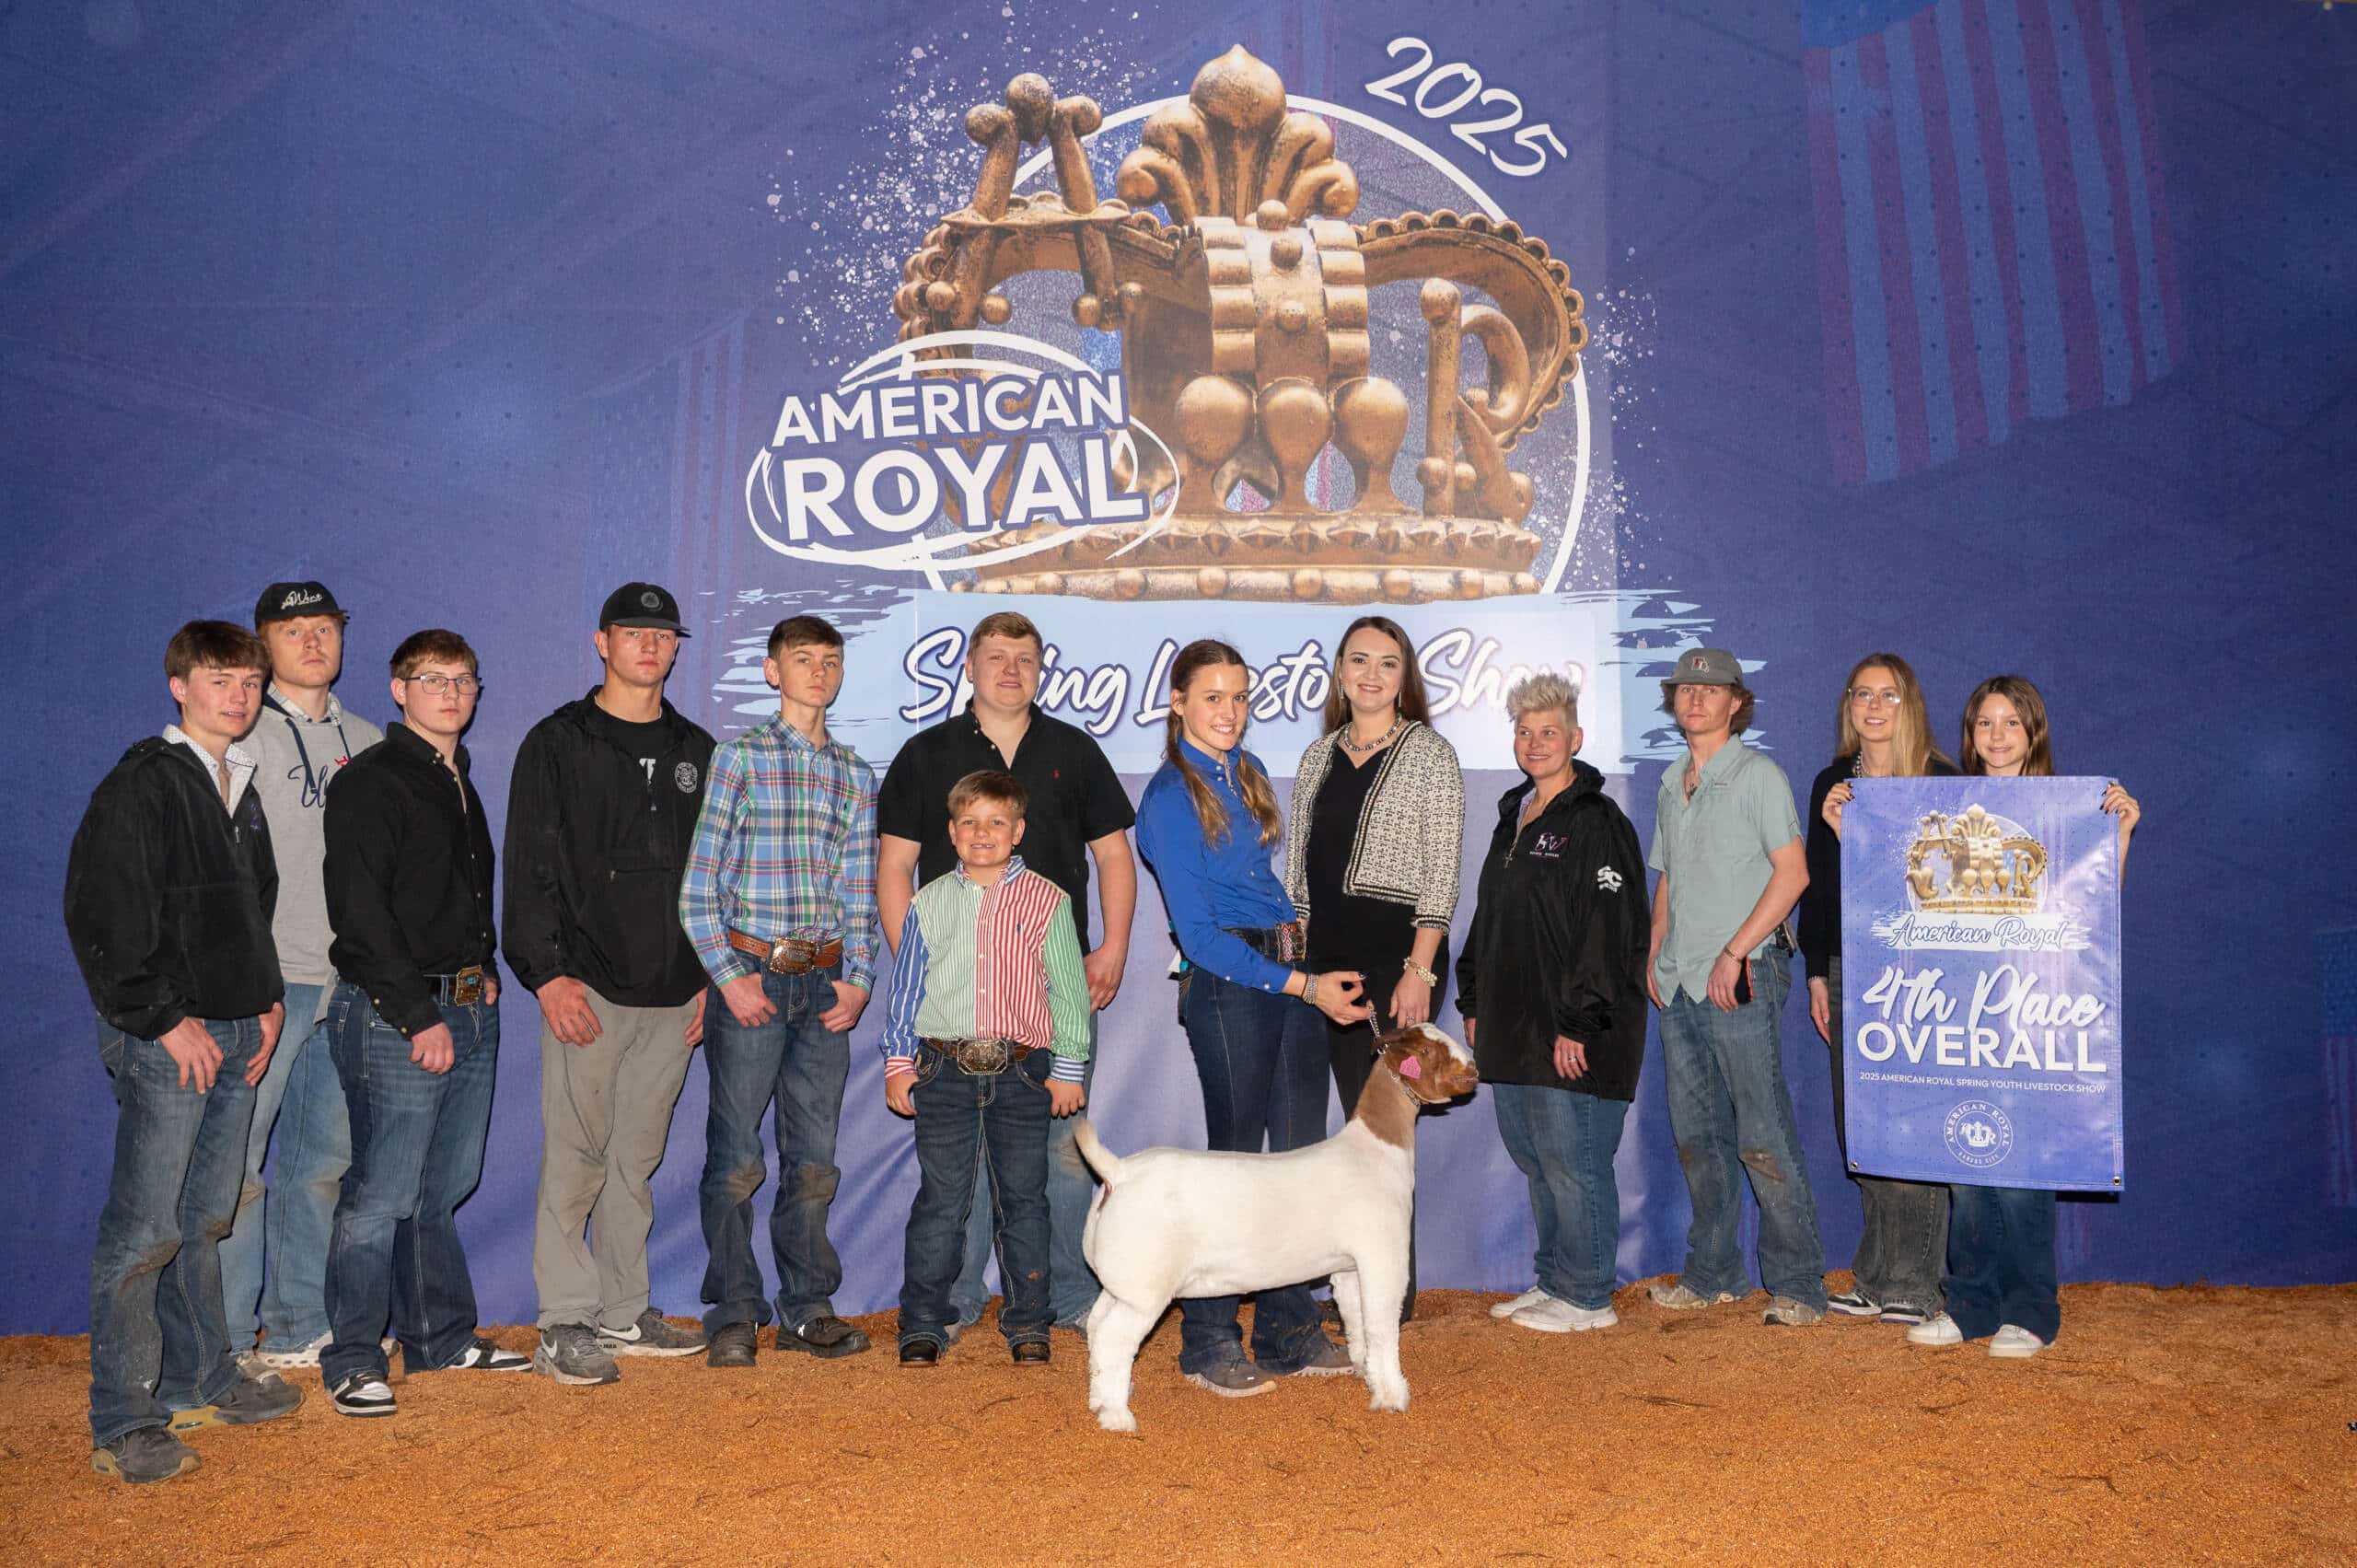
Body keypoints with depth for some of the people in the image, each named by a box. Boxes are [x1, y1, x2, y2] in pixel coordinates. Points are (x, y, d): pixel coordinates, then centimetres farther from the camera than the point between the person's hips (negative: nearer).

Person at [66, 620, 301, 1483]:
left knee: (206, 1220, 15)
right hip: (165, 1037, -7)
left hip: (236, 1033, 8)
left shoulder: (242, 784, 15)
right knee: (145, 1230, -4)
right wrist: (165, 1019, -15)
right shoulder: (140, 784, -9)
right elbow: (100, 918, -14)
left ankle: (201, 1380, 26)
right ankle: (122, 1425, 4)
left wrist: (267, 998, 12)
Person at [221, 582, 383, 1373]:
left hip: (348, 981, 6)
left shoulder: (366, 740, 15)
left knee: (324, 1161, 12)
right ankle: (223, 1340, 9)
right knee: (237, 1166, -3)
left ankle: (299, 1328, 23)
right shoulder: (245, 735, -2)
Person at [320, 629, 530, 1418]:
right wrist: (420, 1016, -17)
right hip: (394, 1016, -7)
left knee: (444, 1189, 13)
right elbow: (360, 913, -15)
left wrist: (484, 969, 12)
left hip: (471, 1008, 8)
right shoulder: (370, 781, -7)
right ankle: (353, 1359, 8)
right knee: (383, 1195, -4)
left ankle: (442, 1338, 24)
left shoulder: (460, 782, 18)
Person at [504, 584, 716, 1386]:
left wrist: (708, 974, 11)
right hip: (589, 988, -4)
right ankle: (565, 1325, 5)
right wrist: (548, 972, -12)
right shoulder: (557, 744, 2)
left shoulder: (695, 750, 15)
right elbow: (529, 869, -4)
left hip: (673, 995, 4)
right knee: (577, 1154, -4)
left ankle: (623, 1312, 19)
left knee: (637, 1158, 10)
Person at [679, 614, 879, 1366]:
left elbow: (860, 892, 13)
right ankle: (734, 1313, 12)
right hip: (749, 972, -3)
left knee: (814, 1157, 8)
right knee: (735, 1157, 0)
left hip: (825, 983, 4)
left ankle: (807, 1306, 19)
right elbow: (698, 888, -3)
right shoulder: (739, 756, 1)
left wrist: (858, 979, 2)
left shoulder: (856, 774, 12)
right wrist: (729, 977, -9)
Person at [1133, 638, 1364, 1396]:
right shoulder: (1169, 798, -11)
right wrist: (1303, 985, -18)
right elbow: (1198, 935, -15)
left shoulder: (1248, 771, 12)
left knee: (1301, 1157, 10)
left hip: (1294, 975, 7)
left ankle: (1289, 1332, 22)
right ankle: (1209, 1344, 15)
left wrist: (1311, 965, 12)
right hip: (1228, 985, -7)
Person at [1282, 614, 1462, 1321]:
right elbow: (1298, 866, 16)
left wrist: (1421, 969, -14)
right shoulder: (1319, 756, 14)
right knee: (1356, 1121, 9)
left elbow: (1441, 871, -7)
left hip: (1398, 956, -5)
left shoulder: (1429, 752, -2)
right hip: (1329, 958, 5)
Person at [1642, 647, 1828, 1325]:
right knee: (1697, 1136, 11)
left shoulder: (1757, 775, -4)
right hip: (1679, 985, 7)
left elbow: (1792, 872, -11)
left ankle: (1796, 1283, 1)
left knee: (1763, 1138, -7)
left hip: (1742, 976, -7)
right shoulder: (1671, 783, 17)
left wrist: (1734, 952, -15)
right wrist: (1656, 953, 13)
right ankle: (1712, 1274, 20)